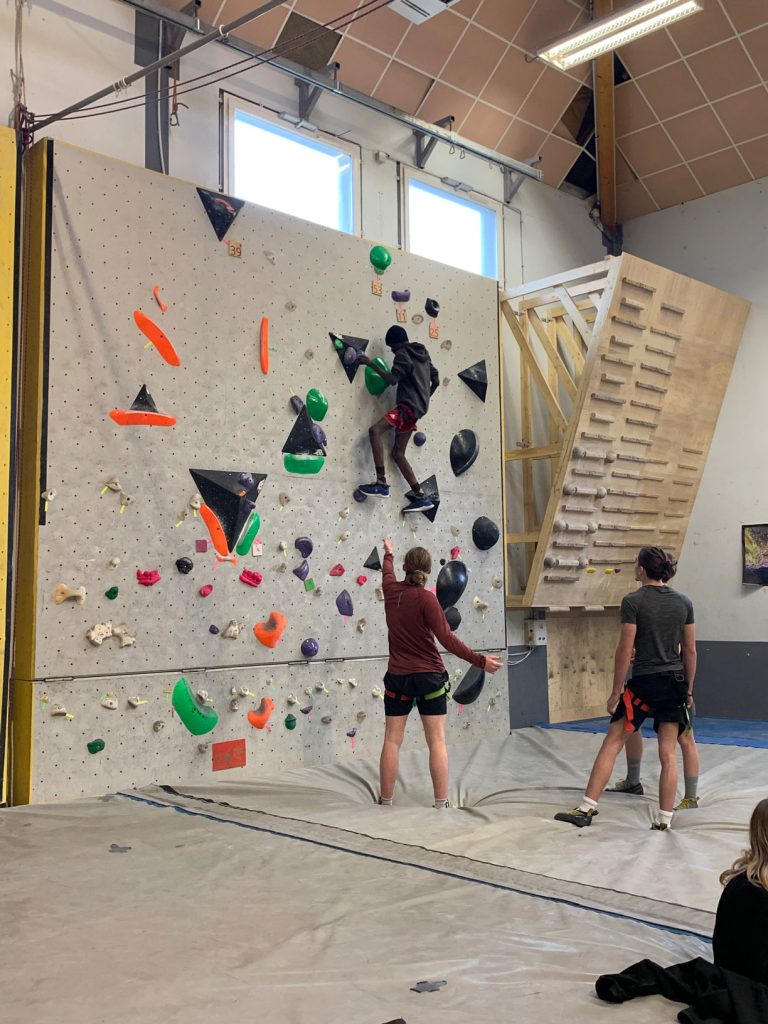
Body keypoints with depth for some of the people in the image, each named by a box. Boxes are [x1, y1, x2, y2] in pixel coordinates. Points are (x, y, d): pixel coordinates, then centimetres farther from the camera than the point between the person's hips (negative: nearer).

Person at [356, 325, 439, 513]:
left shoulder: (403, 354, -5)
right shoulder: (422, 353, 22)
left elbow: (392, 379, -18)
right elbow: (436, 379, 24)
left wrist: (370, 364, -13)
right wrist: (424, 398, 36)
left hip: (408, 406, -10)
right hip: (418, 408, 10)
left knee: (375, 431, -23)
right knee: (398, 453, 9)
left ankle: (382, 483, -33)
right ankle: (420, 496, 5)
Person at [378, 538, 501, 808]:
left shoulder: (391, 590, 0)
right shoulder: (426, 598, -14)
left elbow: (388, 573, 26)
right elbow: (447, 639, -18)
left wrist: (389, 554, 47)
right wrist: (480, 660, -15)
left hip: (397, 676, 4)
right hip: (428, 676, -4)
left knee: (392, 740, 8)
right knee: (437, 741, 2)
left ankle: (385, 801, 14)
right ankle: (441, 803, 3)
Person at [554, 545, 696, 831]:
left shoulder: (633, 601, -11)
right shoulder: (683, 602, 4)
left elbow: (625, 650, -12)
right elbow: (690, 651, 8)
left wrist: (616, 692, -5)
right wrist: (688, 690, 16)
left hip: (645, 682, -5)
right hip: (675, 683, 5)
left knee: (612, 743, 3)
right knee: (668, 753, 8)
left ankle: (587, 808, 4)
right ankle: (664, 818, 12)